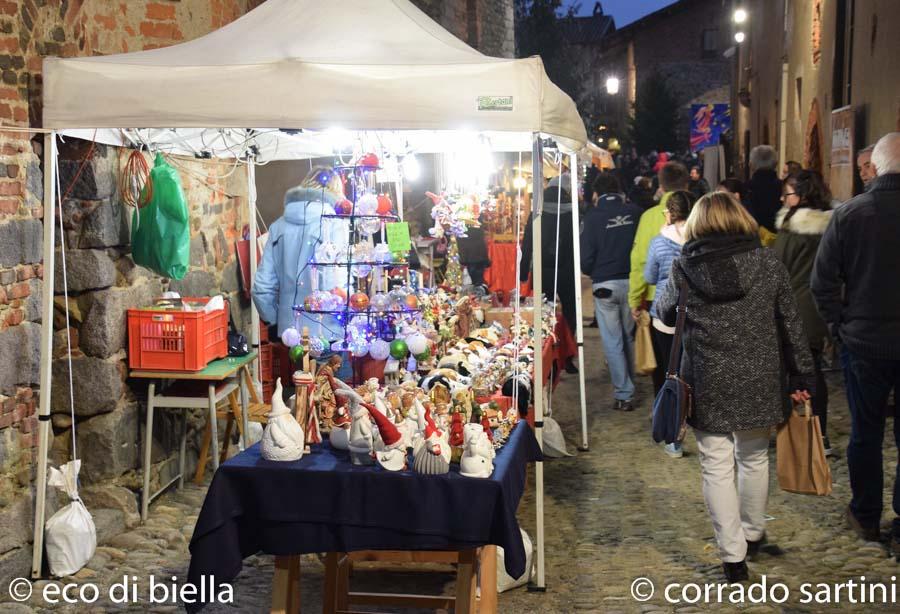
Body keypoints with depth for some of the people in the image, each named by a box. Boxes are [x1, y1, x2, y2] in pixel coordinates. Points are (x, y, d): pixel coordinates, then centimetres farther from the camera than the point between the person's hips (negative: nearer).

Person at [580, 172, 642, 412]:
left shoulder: (593, 216, -7)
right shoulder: (635, 212, -2)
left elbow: (586, 257, -7)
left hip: (605, 284, -3)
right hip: (632, 282, 3)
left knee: (613, 341, 3)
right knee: (629, 336, 18)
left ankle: (624, 394, 3)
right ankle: (629, 382, 32)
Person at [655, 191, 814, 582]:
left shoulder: (684, 269, -6)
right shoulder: (767, 263, -2)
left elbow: (664, 315, 10)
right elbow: (791, 325, 1)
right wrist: (802, 377, 9)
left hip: (708, 385, -2)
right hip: (760, 382, 2)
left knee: (717, 466, 5)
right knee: (754, 457, 20)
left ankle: (733, 554, 7)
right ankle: (752, 534, 37)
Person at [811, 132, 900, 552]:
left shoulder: (849, 214, -11)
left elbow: (822, 281, -9)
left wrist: (838, 324, 4)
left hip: (864, 341, 0)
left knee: (866, 433, 14)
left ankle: (866, 517, 27)